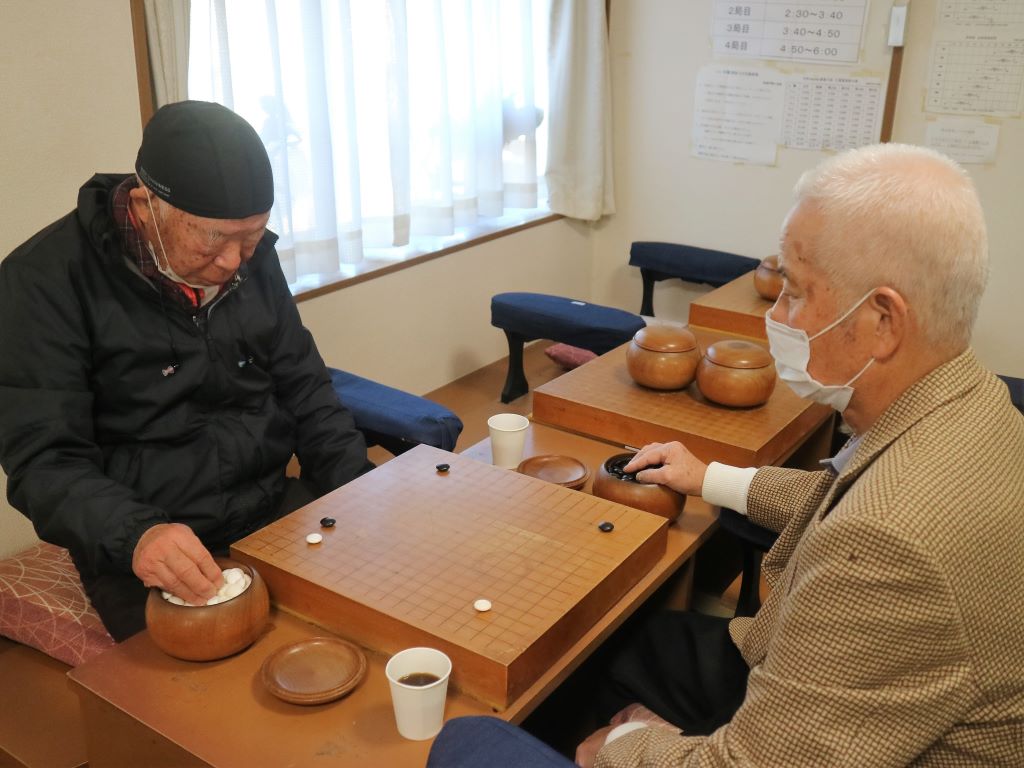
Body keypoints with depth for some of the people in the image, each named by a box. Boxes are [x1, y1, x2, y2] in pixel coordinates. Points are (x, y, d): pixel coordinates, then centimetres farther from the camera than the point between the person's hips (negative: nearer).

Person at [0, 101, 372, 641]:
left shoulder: (254, 259, 4)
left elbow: (305, 392, 10)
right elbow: (44, 460, -14)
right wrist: (133, 534, -34)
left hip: (277, 510, 5)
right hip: (138, 550, -4)